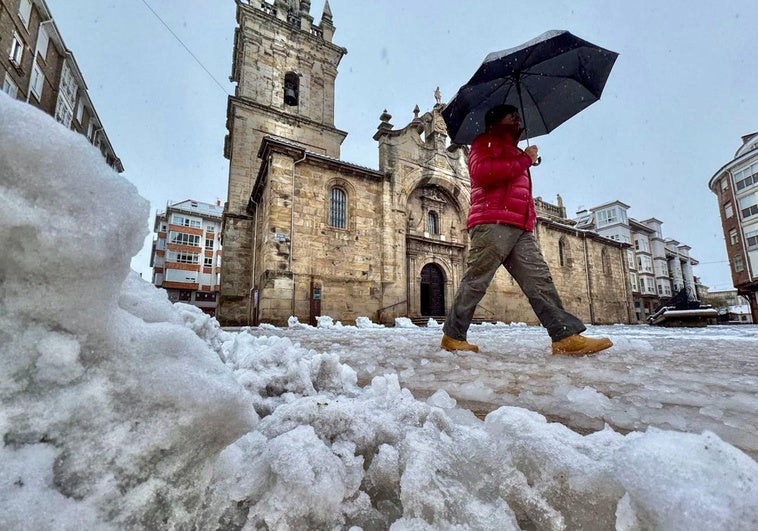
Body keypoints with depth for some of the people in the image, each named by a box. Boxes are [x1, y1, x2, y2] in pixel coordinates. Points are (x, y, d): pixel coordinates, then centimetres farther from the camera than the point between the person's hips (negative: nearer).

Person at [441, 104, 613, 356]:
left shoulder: (514, 152, 35)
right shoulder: (485, 142, 10)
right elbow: (480, 170, -13)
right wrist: (524, 160, -6)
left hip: (520, 228, 9)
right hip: (493, 222, -8)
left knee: (540, 280, -2)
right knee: (475, 282, -9)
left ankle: (567, 337, -4)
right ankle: (453, 336, -1)